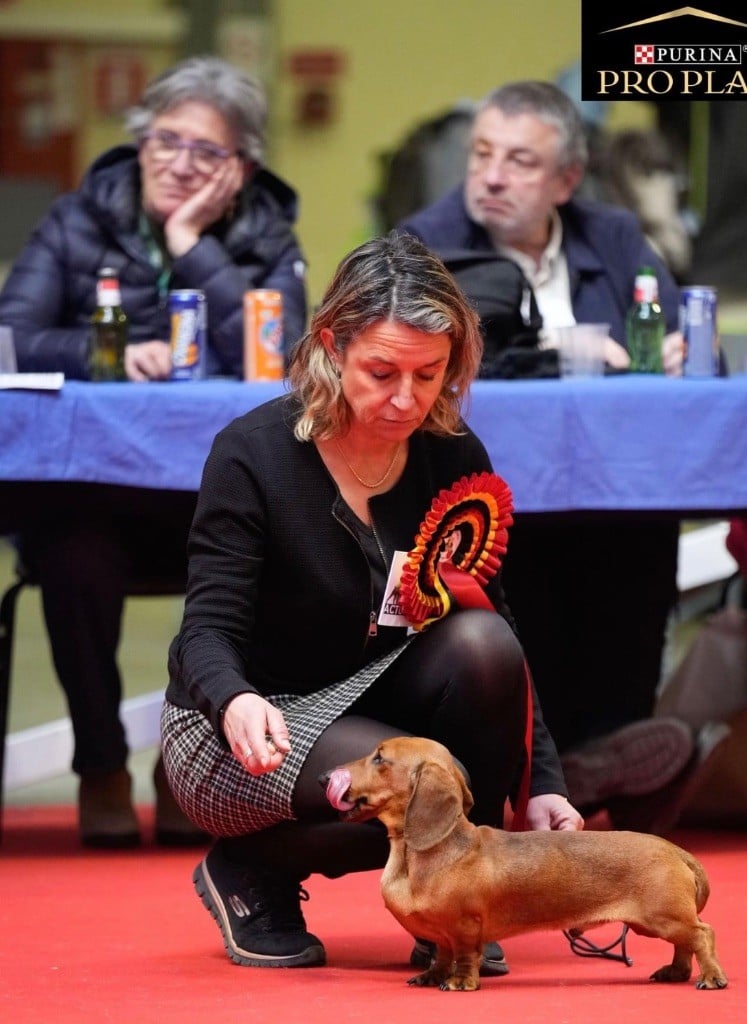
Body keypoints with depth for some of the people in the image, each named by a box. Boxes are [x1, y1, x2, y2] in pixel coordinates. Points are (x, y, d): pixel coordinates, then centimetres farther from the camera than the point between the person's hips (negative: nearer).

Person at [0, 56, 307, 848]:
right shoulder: (78, 221, 6)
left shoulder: (266, 240, 6)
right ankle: (101, 766, -10)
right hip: (83, 489, -1)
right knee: (76, 554, -33)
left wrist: (190, 244, -13)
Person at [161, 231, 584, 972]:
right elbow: (209, 628, -21)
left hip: (365, 703, 5)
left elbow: (492, 626, -3)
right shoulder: (252, 454, -20)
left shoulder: (454, 459, -7)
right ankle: (249, 871, -2)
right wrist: (235, 702, -45)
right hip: (237, 724, -5)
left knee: (480, 645, -27)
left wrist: (541, 783, -14)